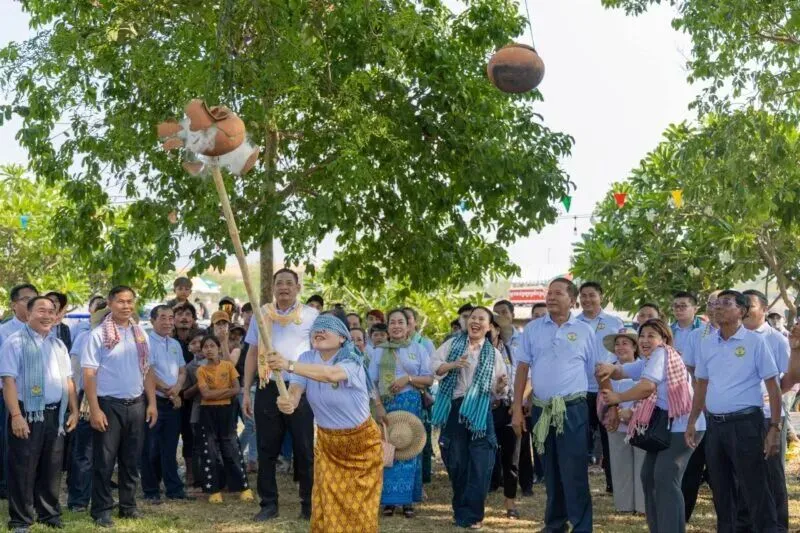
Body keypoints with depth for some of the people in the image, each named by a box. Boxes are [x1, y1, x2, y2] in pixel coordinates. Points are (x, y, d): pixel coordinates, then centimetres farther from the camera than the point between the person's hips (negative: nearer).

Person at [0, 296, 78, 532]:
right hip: (28, 413, -6)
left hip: (55, 414, 6)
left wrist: (74, 411, 12)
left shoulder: (58, 344, 14)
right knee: (23, 470, 0)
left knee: (52, 468, 13)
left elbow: (68, 380, 18)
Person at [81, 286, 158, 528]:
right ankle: (102, 510, 10)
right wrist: (95, 409, -15)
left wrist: (152, 403, 6)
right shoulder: (99, 335, -7)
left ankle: (128, 505, 22)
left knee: (131, 459, 11)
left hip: (136, 405, 5)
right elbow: (89, 374, -9)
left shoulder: (140, 335, 9)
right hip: (109, 405, -5)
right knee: (104, 460, 1)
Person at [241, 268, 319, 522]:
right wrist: (246, 392, 6)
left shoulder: (311, 315, 2)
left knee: (304, 450, 4)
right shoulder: (261, 314, 10)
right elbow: (252, 354, 11)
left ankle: (309, 504, 13)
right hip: (267, 389, 3)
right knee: (267, 449, 7)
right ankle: (269, 503, 17)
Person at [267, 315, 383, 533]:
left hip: (362, 440, -4)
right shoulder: (307, 358, -7)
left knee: (360, 504, 5)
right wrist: (287, 401, -47)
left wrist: (289, 366, -58)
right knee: (326, 502, 2)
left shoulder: (351, 361, -24)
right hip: (326, 441, 4)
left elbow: (331, 374, -46)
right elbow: (295, 389, -21)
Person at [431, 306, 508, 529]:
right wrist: (452, 365, -16)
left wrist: (502, 385, -15)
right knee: (456, 461, 6)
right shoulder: (452, 344, 7)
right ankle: (461, 509, 22)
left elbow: (498, 389, 8)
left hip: (480, 412, 0)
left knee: (479, 464, -6)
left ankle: (470, 513, 3)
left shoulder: (493, 354, 8)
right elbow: (433, 366, 1)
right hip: (454, 409, 0)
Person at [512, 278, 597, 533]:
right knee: (550, 472, 13)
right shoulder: (532, 329, 6)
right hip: (541, 409, 3)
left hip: (573, 409, -3)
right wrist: (517, 409, 2)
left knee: (574, 473, -5)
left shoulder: (584, 330, 3)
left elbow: (596, 371, 6)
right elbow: (522, 369, 6)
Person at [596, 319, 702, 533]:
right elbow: (621, 371, 11)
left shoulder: (662, 354, -12)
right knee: (649, 475, 13)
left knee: (666, 477, -18)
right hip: (665, 426, 11)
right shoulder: (646, 361, 18)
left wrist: (618, 398, -12)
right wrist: (609, 368, -14)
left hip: (683, 426, -11)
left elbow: (647, 387, -23)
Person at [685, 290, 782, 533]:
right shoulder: (706, 343, 9)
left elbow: (772, 386, -5)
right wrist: (691, 422, 13)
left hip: (746, 423, -5)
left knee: (755, 490, -4)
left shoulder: (755, 341, -5)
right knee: (720, 489, 14)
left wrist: (774, 428, -11)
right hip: (714, 424, 5)